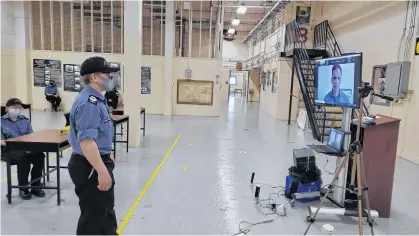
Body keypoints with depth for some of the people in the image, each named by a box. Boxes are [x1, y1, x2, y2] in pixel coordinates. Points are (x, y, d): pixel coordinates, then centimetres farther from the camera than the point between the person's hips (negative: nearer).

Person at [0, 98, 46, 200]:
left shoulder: (25, 120, 16)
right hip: (9, 149, -3)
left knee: (40, 155, -25)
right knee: (24, 158, -34)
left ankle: (35, 186, -10)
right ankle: (23, 188, -16)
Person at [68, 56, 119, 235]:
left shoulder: (95, 99, 11)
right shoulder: (89, 102, -24)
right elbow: (86, 141, -31)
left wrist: (106, 157, 26)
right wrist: (102, 170, -31)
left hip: (97, 162, 11)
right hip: (90, 167, -11)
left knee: (106, 210, 27)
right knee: (94, 216, 5)